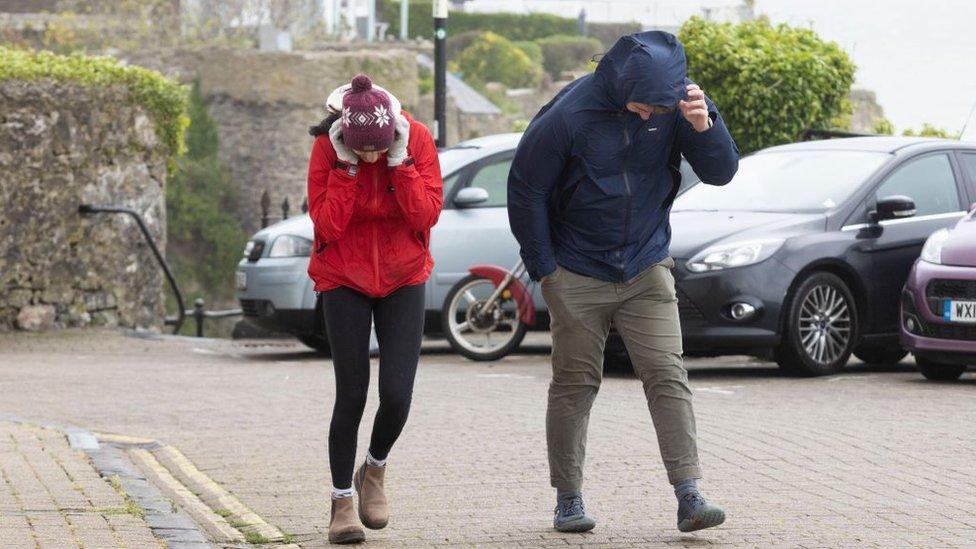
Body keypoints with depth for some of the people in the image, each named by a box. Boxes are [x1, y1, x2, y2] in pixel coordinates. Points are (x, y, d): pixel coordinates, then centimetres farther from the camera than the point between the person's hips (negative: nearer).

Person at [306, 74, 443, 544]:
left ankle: (374, 470, 21)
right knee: (351, 394, -7)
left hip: (403, 278, 1)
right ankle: (342, 501, 7)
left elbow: (428, 214, -16)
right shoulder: (327, 148, -15)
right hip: (344, 280, -1)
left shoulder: (417, 140, -12)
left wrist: (400, 163, -24)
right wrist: (346, 167, -25)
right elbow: (327, 225, -18)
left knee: (397, 394, -9)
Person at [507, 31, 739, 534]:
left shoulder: (672, 109, -8)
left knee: (667, 376, -7)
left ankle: (689, 497, -11)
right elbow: (525, 189, -8)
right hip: (578, 276, -2)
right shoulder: (570, 114, -17)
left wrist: (705, 125, -28)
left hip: (646, 270, 2)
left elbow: (721, 172, -8)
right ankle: (568, 499, 14)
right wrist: (545, 268, -4)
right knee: (574, 384, 4)